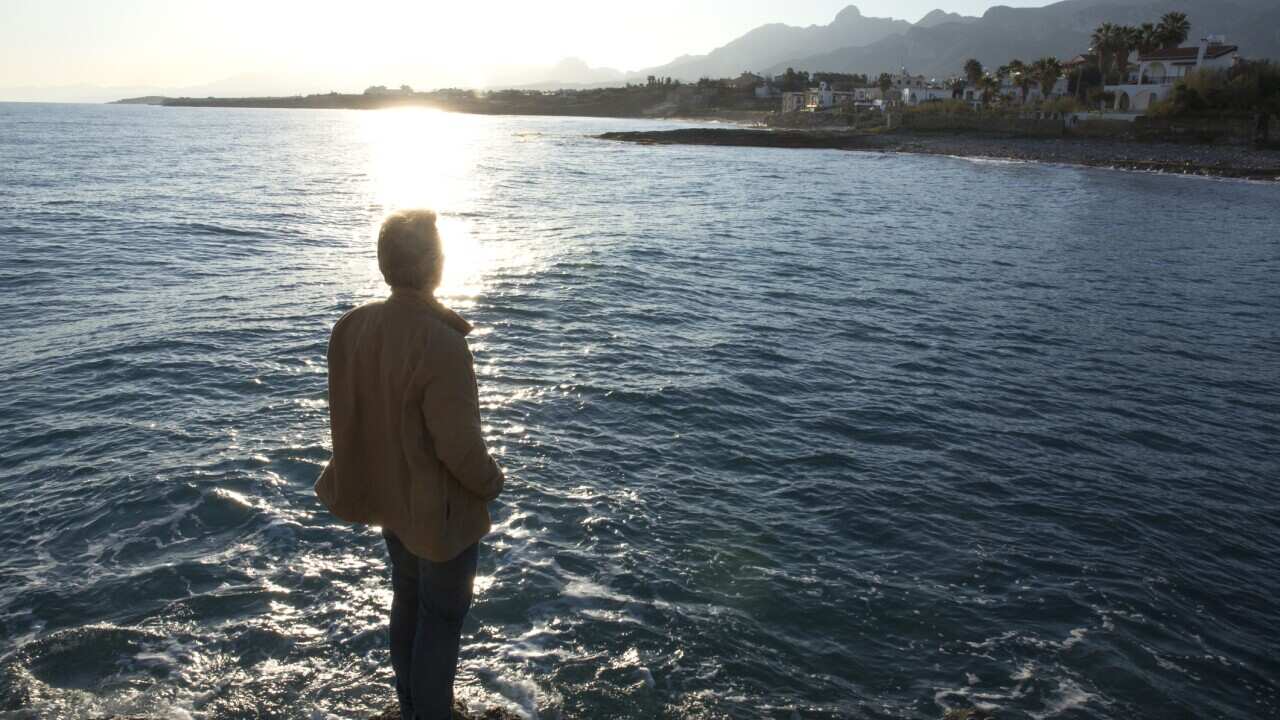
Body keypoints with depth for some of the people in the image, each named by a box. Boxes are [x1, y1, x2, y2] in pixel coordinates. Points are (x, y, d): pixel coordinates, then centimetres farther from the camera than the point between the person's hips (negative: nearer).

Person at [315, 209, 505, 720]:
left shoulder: (352, 327, -9)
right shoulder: (442, 343, -31)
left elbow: (346, 415, 2)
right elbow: (460, 447, -26)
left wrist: (366, 476, 16)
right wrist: (491, 482, -6)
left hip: (388, 497, 7)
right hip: (441, 510, -7)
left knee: (407, 602, 25)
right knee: (442, 618, 13)